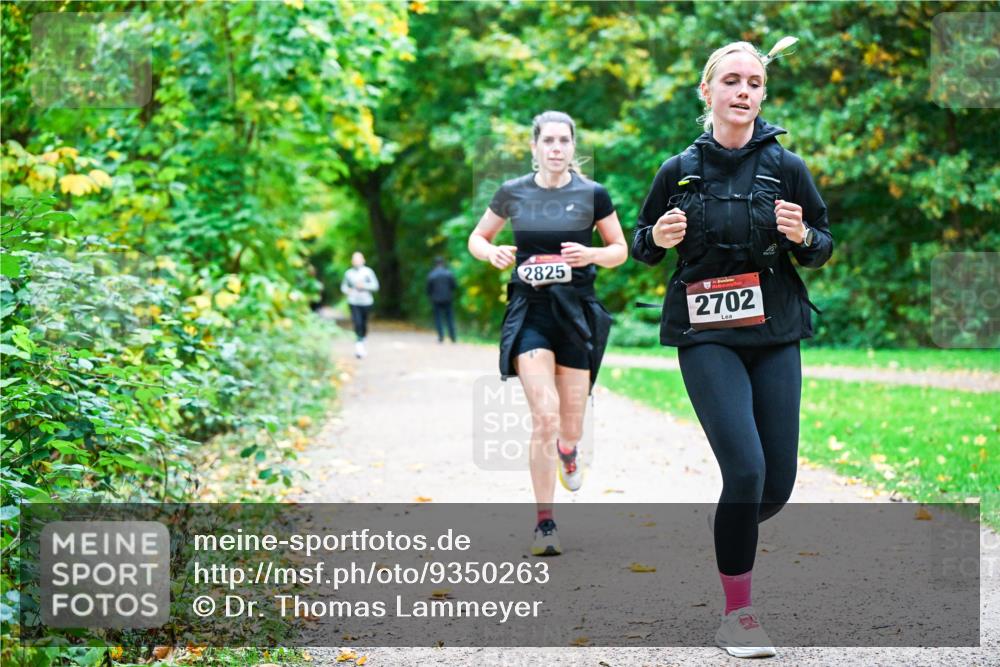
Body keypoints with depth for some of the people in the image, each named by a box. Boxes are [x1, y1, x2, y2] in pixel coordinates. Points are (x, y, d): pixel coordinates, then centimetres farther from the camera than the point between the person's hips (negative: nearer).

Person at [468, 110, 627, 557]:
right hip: (529, 311, -1)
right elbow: (476, 239, 14)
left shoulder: (592, 194, -1)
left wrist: (592, 255, -14)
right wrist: (493, 253, -9)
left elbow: (621, 250, 8)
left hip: (577, 313, 1)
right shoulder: (512, 193, 1)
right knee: (544, 418, -15)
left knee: (570, 427, 7)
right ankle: (545, 524, -5)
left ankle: (567, 451, 48)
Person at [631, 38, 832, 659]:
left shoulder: (786, 166, 3)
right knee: (746, 468, -17)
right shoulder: (681, 170, 2)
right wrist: (659, 238, -10)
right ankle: (737, 613, -2)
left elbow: (824, 247, 9)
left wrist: (803, 236, -13)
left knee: (778, 483, 1)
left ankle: (726, 536, 37)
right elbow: (642, 248, 12)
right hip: (707, 336, -2)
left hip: (776, 335, 2)